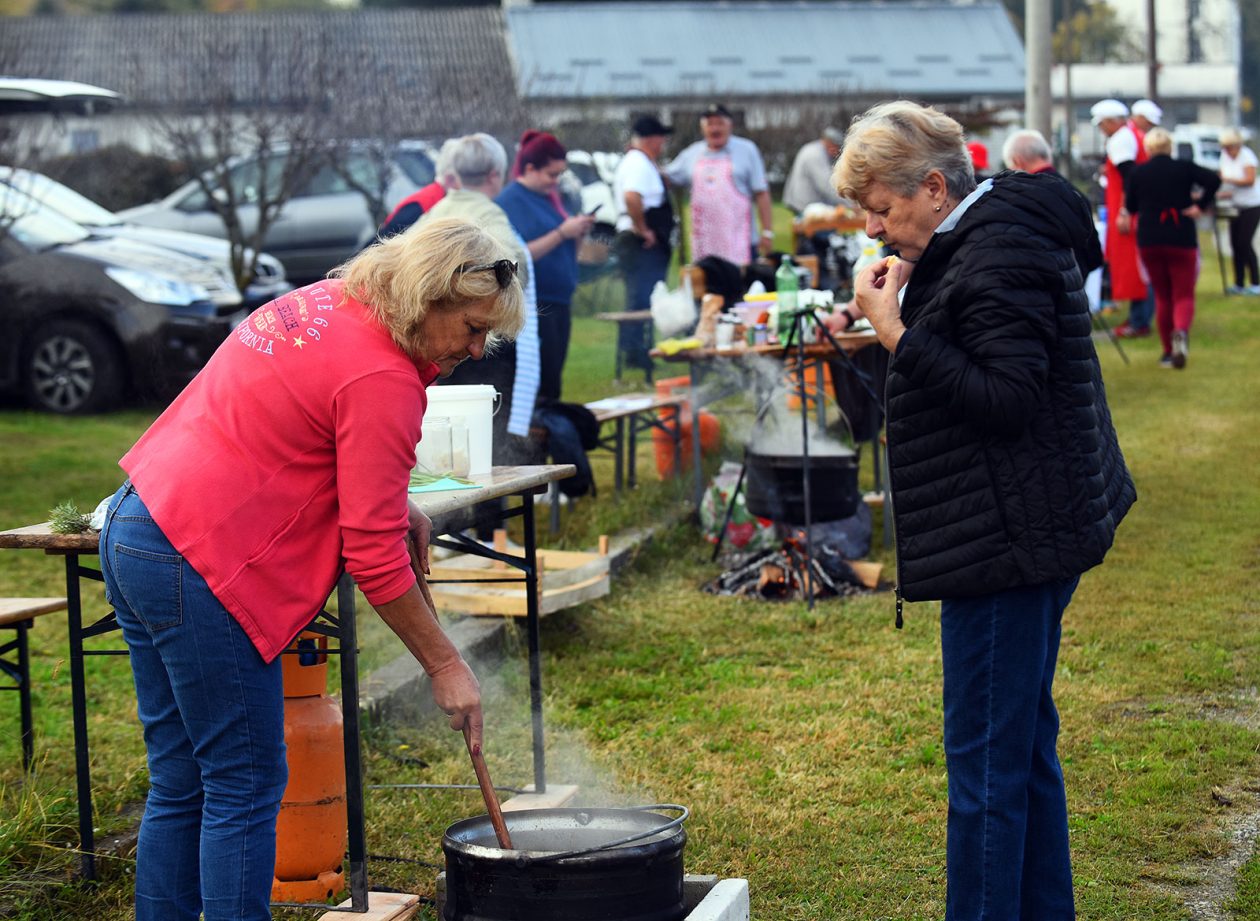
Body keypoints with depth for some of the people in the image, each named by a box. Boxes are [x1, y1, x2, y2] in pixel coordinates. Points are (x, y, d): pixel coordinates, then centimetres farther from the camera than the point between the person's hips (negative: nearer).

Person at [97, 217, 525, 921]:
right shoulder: (383, 380, -17)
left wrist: (390, 500, 14)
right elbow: (374, 557, -17)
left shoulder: (325, 304, 11)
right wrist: (446, 666, -7)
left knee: (181, 784, 14)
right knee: (247, 786, -3)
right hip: (201, 566, -10)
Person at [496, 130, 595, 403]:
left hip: (559, 302, 8)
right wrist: (562, 233, -19)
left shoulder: (548, 197, 15)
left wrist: (578, 233, 1)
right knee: (542, 382, -12)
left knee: (553, 380, 8)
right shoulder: (509, 201, -10)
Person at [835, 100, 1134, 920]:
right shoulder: (981, 238, 14)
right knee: (1026, 745, 19)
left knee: (987, 759, -6)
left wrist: (895, 332, -23)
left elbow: (1005, 400, -25)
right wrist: (906, 310, 7)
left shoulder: (1000, 257, -19)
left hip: (1006, 541, -11)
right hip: (1024, 538, 11)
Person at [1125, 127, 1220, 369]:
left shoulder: (1137, 174, 0)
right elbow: (1214, 180, -16)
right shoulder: (1185, 168, -3)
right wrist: (1200, 206, -8)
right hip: (1182, 240, -1)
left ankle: (1169, 351, 14)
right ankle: (1181, 331, -30)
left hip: (1149, 242, 2)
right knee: (1184, 295, 2)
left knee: (1162, 297, 13)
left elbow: (1130, 207, 6)